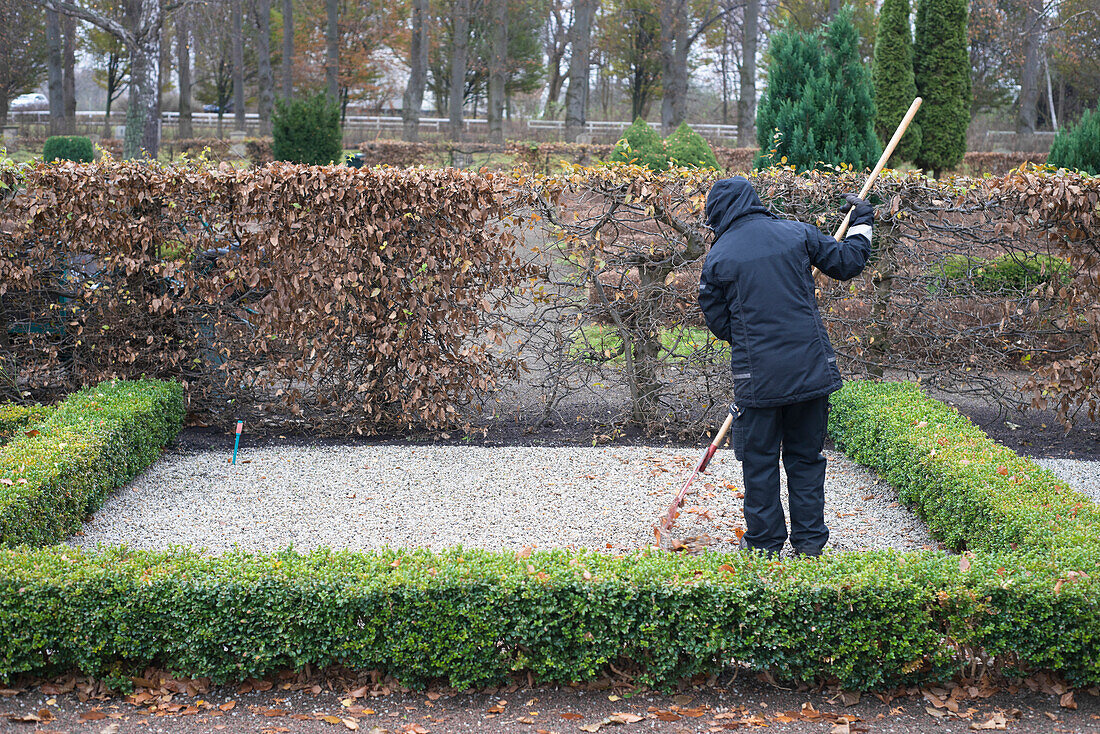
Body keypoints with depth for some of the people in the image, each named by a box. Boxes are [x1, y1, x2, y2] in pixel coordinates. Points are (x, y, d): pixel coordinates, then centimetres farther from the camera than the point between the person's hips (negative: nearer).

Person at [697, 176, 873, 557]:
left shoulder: (717, 257, -2)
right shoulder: (798, 233, 2)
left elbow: (719, 323, 5)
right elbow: (847, 263, 10)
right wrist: (861, 224, 28)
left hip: (758, 375, -2)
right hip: (812, 368, 3)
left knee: (760, 460, 10)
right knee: (806, 456, 15)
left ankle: (765, 543, 16)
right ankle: (809, 540, 20)